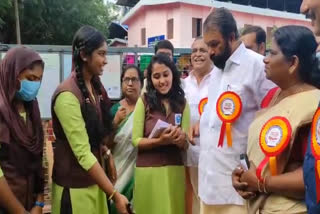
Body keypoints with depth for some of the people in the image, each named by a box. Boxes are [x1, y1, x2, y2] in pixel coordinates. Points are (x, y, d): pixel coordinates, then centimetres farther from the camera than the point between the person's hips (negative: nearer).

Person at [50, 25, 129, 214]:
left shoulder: (96, 87, 6)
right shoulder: (67, 95, -21)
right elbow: (83, 154, -25)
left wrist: (105, 149, 0)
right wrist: (114, 195, -27)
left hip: (95, 180, 7)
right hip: (75, 186, -7)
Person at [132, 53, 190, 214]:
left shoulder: (182, 103, 3)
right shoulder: (144, 101, -4)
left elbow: (185, 145, 4)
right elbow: (136, 140, -6)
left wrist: (180, 139, -18)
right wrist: (161, 141, -22)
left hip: (174, 170, 2)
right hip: (148, 171, -2)